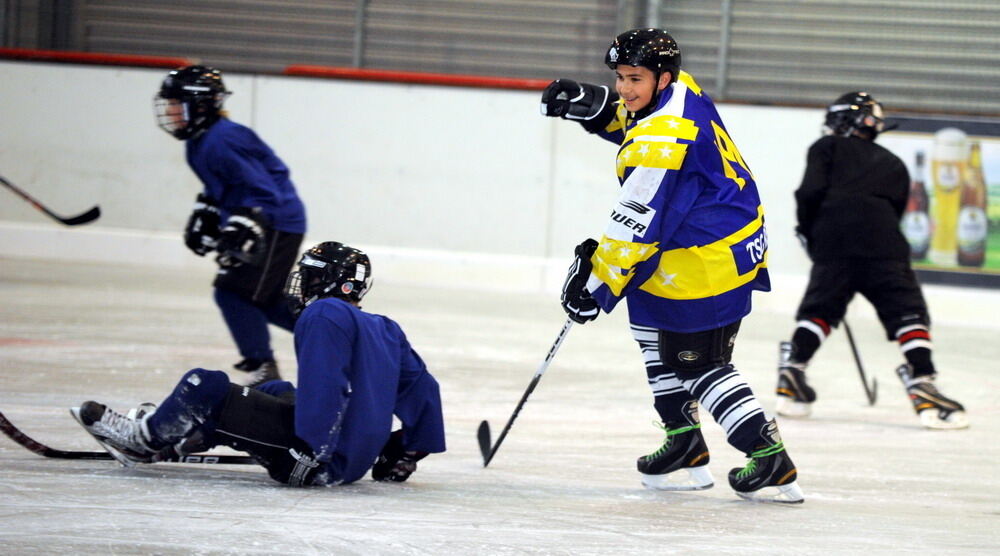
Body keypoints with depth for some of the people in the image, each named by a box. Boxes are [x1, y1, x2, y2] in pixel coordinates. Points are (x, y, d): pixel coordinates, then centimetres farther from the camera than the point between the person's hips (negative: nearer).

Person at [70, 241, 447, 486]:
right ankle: (180, 438, 40)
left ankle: (148, 439, 23)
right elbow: (422, 388, 17)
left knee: (206, 388, -1)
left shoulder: (324, 315, -11)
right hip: (360, 459, 9)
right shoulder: (387, 330, 14)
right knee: (276, 391, 33)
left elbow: (323, 385, -23)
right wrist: (405, 453, 24)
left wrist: (310, 450, -25)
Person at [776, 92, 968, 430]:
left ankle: (792, 375, 5)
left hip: (833, 241, 0)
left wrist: (809, 231, 18)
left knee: (819, 310, 15)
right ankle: (922, 384, -14)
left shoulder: (827, 148, 19)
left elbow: (811, 192, 3)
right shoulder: (894, 165, 29)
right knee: (908, 312, 1)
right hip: (881, 247, 0)